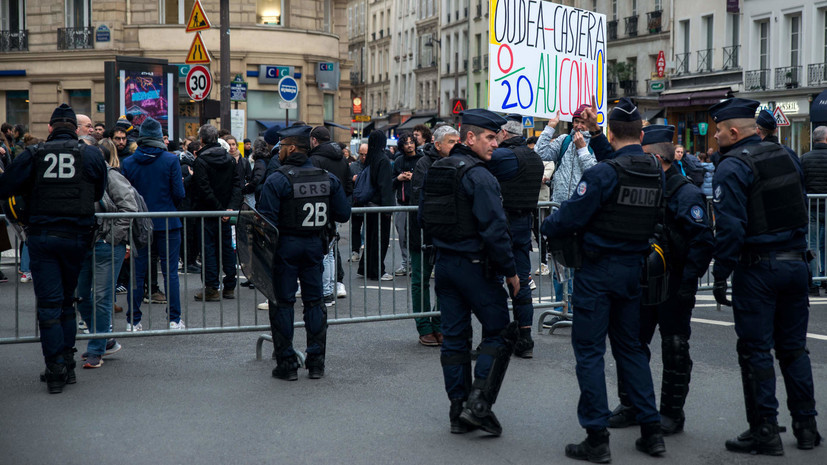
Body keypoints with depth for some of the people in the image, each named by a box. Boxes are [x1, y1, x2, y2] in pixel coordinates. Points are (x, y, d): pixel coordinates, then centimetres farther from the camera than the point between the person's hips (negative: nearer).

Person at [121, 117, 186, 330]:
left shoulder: (128, 163, -1)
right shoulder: (171, 160, -7)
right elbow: (179, 194, -7)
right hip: (167, 223, -2)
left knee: (137, 273, 7)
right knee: (170, 272, 3)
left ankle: (133, 321, 10)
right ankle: (174, 320, 4)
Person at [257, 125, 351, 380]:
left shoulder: (277, 180, -12)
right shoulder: (328, 178, 2)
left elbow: (266, 220, -17)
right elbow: (343, 214, 5)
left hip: (286, 245, -4)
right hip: (316, 245, 4)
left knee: (283, 302, 5)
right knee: (314, 301, 12)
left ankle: (287, 364, 7)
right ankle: (316, 362, 15)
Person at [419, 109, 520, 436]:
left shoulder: (435, 171, 9)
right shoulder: (479, 176, -16)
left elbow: (424, 219, 17)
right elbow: (495, 229, -20)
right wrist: (510, 271, -12)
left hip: (444, 265, 8)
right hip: (475, 266, -8)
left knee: (454, 337, 11)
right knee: (498, 332, 4)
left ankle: (458, 411, 14)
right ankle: (478, 403, -5)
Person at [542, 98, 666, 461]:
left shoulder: (603, 173, -18)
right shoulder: (658, 174, 2)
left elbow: (570, 217, -17)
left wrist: (547, 226, 5)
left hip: (597, 270, -6)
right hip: (633, 270, 6)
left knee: (589, 351, 2)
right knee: (631, 348, 17)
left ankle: (597, 439, 3)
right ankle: (652, 432, 18)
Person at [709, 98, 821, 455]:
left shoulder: (732, 168, -13)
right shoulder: (786, 157, 10)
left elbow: (729, 227, -20)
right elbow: (801, 208, 17)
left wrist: (720, 275, -15)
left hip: (758, 268, -7)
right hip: (796, 262, 7)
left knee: (755, 351, 1)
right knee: (793, 347, 15)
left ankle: (764, 432, 4)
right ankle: (806, 425, 19)